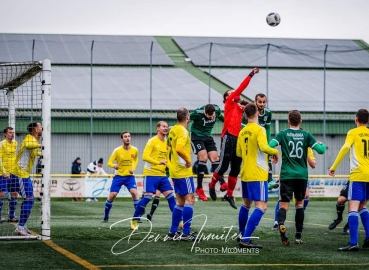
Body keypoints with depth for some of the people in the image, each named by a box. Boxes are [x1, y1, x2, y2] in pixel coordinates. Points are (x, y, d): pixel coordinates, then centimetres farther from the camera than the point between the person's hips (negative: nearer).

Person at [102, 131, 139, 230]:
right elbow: (109, 162, -9)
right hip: (119, 176, -1)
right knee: (112, 195, -6)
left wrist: (133, 168, 1)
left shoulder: (135, 150, -5)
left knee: (134, 192, -21)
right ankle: (105, 217, 13)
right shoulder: (117, 150, -12)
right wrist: (114, 165, -31)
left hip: (130, 176, 1)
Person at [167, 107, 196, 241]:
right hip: (183, 171, -9)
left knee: (180, 201, 14)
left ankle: (173, 232, 14)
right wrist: (188, 160, -18)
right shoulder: (183, 131, -16)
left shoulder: (173, 130, 11)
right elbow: (179, 148, -30)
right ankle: (186, 233, -10)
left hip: (175, 170, 9)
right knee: (189, 199, -6)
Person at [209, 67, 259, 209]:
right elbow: (240, 89, -2)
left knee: (236, 169, 6)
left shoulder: (239, 107, 21)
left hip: (238, 138, 7)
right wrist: (251, 75, -1)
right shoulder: (229, 103, 4)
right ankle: (212, 185, 19)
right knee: (223, 166, -5)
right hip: (228, 137, -7)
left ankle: (229, 195, 15)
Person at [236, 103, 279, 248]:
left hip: (245, 174, 8)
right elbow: (263, 147, -25)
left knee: (246, 204, 22)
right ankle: (245, 239, -18)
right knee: (261, 206, -9)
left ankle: (242, 235, 34)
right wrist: (275, 152, -8)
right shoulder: (259, 130, -12)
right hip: (257, 175, -8)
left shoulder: (242, 132, 9)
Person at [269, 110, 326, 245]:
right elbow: (320, 150, -3)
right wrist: (323, 145, 20)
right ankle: (298, 236, 14)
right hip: (302, 175, 1)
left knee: (284, 204, -1)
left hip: (287, 175, -1)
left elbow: (270, 146, -14)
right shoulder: (306, 135, 3)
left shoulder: (282, 134, 0)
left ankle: (281, 223, -34)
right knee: (299, 203, 16)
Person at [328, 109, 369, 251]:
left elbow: (345, 147, -17)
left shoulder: (353, 132, -1)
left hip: (358, 175, -6)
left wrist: (333, 167, -14)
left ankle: (353, 243, -22)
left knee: (353, 207, -10)